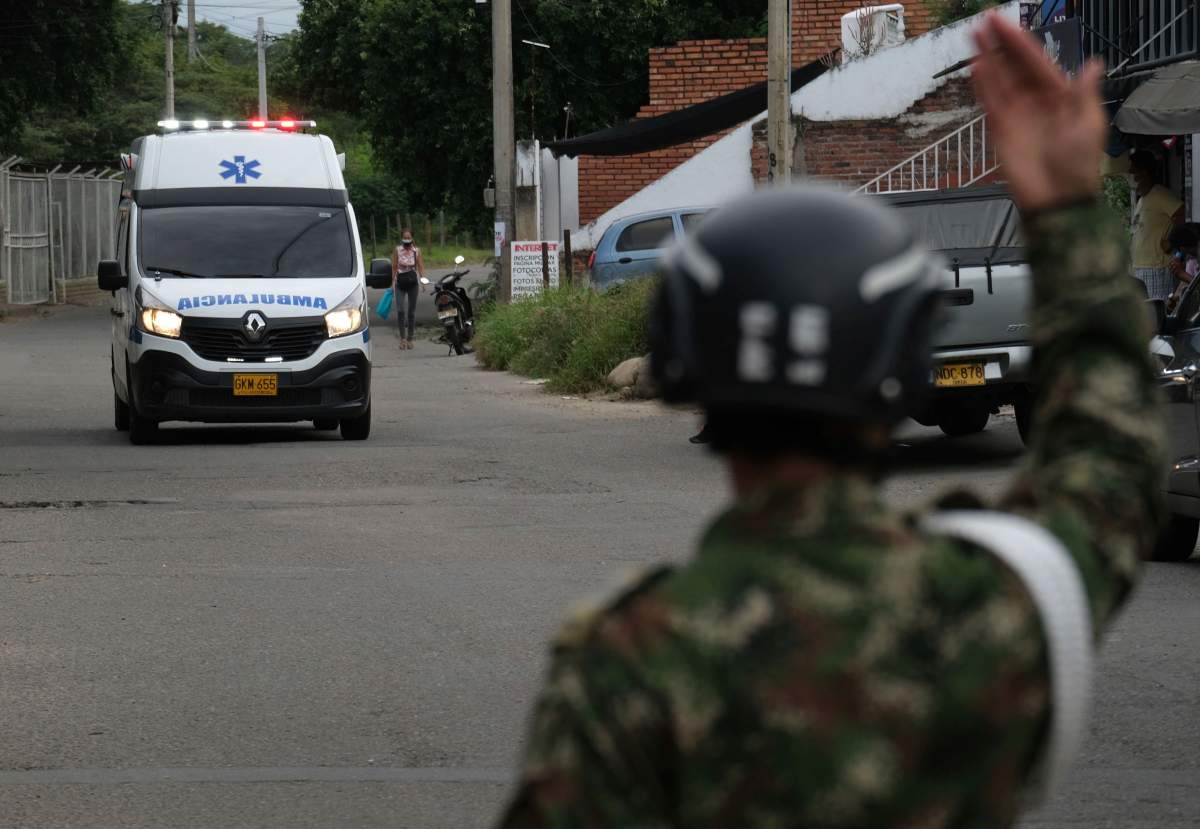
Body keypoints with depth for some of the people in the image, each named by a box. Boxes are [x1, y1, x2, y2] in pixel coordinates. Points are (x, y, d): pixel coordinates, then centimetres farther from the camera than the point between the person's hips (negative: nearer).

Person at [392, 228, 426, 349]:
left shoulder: (416, 251, 1)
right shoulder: (397, 250, 0)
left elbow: (421, 267, 1)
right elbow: (394, 268, 3)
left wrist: (423, 279, -13)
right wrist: (392, 283, 1)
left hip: (413, 283, 1)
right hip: (400, 283, -1)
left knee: (412, 312, 5)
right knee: (400, 311, -13)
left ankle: (409, 339, 13)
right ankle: (402, 337, -4)